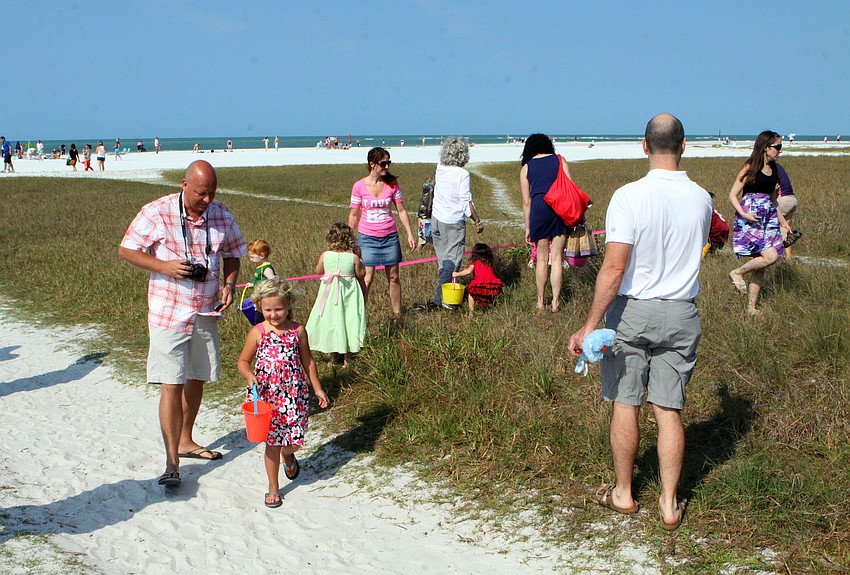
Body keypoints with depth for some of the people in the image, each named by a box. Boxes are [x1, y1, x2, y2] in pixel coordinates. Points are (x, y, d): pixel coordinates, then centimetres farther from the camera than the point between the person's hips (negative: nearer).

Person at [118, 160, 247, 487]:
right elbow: (126, 250, -6)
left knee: (196, 380, 17)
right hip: (168, 313, -5)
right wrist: (164, 266, -20)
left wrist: (228, 284, -4)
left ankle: (185, 441, 37)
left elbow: (232, 255, 15)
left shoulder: (222, 216, 1)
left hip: (207, 313, 5)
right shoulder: (157, 213, -12)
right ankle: (172, 463, -5)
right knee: (171, 386, -8)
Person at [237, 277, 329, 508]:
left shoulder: (298, 331, -1)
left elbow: (307, 361, 10)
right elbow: (243, 361, 4)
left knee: (294, 441, 1)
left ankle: (288, 455, 40)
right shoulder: (257, 332, -5)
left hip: (294, 394, 1)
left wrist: (317, 388, 11)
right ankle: (273, 488, 20)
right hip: (266, 396, -1)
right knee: (272, 442, 4)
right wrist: (250, 376, -17)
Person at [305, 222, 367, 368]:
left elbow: (319, 271, 5)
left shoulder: (325, 256, -11)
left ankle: (334, 356, 25)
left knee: (330, 322, 15)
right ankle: (347, 359, 15)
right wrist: (360, 264, 10)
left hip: (330, 293, 1)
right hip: (349, 295, -1)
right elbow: (360, 275, -4)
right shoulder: (354, 258, -15)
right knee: (348, 322, 10)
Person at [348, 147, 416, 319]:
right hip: (367, 237, -2)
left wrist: (410, 234, 3)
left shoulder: (392, 184, 0)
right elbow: (353, 215, 1)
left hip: (390, 237, 3)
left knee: (393, 277, 9)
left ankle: (397, 314, 20)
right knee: (367, 278, -7)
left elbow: (401, 210, 7)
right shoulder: (359, 186, -6)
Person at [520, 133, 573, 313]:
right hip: (561, 208, 0)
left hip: (539, 208, 0)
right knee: (557, 257, 4)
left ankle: (540, 302, 14)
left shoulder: (526, 168, 12)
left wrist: (528, 228, 15)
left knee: (542, 259, 9)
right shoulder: (559, 160, 13)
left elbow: (526, 201, 10)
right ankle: (555, 302, 4)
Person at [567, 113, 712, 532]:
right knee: (668, 410, 9)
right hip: (681, 314, 3)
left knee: (625, 405, 10)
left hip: (632, 311, -3)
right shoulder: (701, 199, -1)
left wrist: (590, 325, -18)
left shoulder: (629, 197, -15)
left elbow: (614, 267, -21)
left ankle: (623, 493, 23)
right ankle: (669, 504, 14)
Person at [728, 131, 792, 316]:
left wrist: (783, 221, 24)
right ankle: (737, 273, 2)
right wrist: (743, 214, -22)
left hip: (769, 218, 7)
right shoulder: (750, 169, -7)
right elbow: (732, 195, -8)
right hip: (751, 219, -7)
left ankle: (751, 307, 10)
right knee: (770, 256, -21)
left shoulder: (773, 171, 15)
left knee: (760, 265, 4)